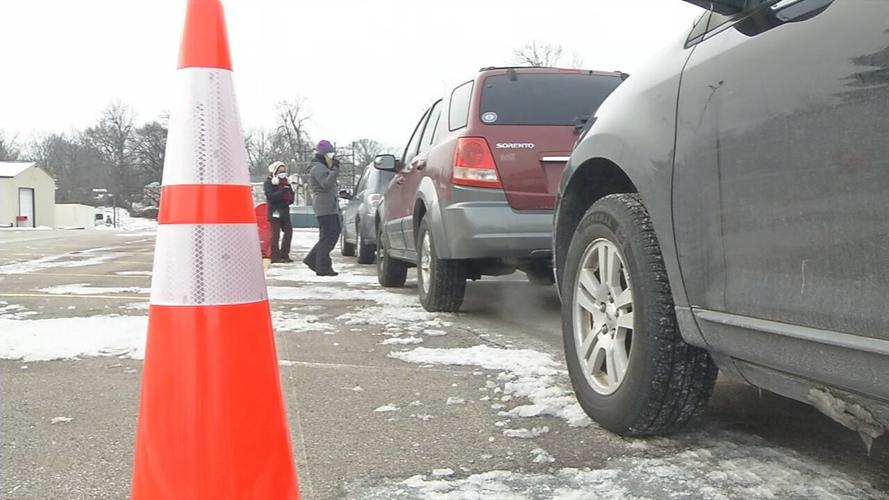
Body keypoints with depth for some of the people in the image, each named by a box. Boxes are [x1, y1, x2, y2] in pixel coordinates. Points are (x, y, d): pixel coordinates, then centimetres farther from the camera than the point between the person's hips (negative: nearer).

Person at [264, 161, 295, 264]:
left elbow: (291, 196, 16)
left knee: (289, 231, 5)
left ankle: (284, 255, 13)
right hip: (275, 211, -7)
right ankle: (275, 256, -4)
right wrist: (282, 191, -26)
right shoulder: (269, 183, -3)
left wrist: (289, 200, -6)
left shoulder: (285, 182, 15)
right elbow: (270, 196, -17)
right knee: (275, 233, -6)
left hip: (285, 211, 7)